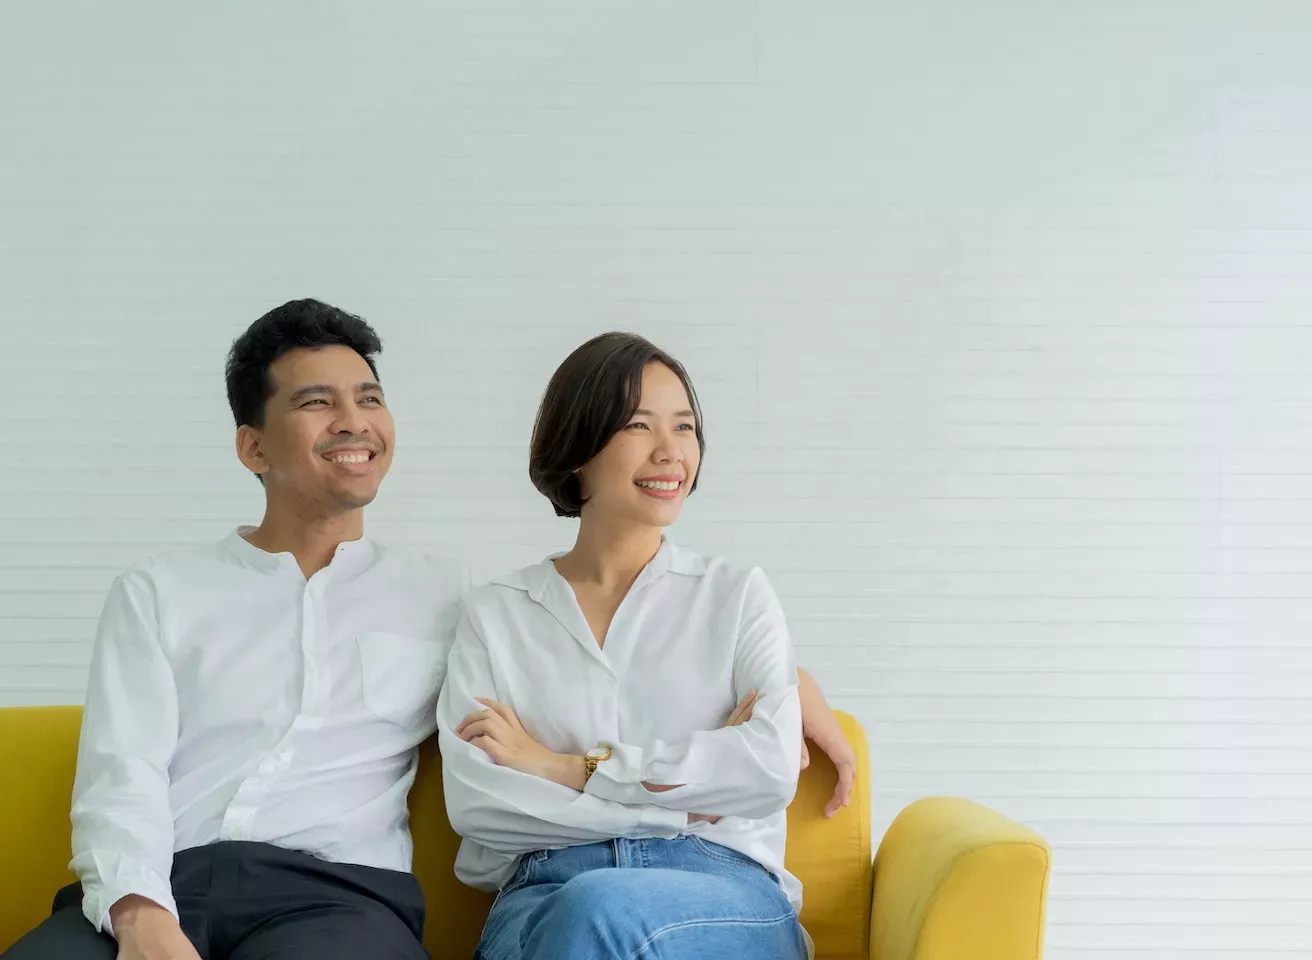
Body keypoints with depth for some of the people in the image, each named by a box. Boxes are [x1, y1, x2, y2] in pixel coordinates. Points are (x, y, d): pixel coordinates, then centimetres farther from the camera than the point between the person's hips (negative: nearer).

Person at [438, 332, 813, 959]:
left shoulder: (737, 595, 15)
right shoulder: (494, 614, 15)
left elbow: (772, 768, -3)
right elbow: (472, 803, 0)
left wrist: (568, 768, -3)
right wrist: (679, 805, -6)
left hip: (726, 898, 0)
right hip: (545, 897, 1)